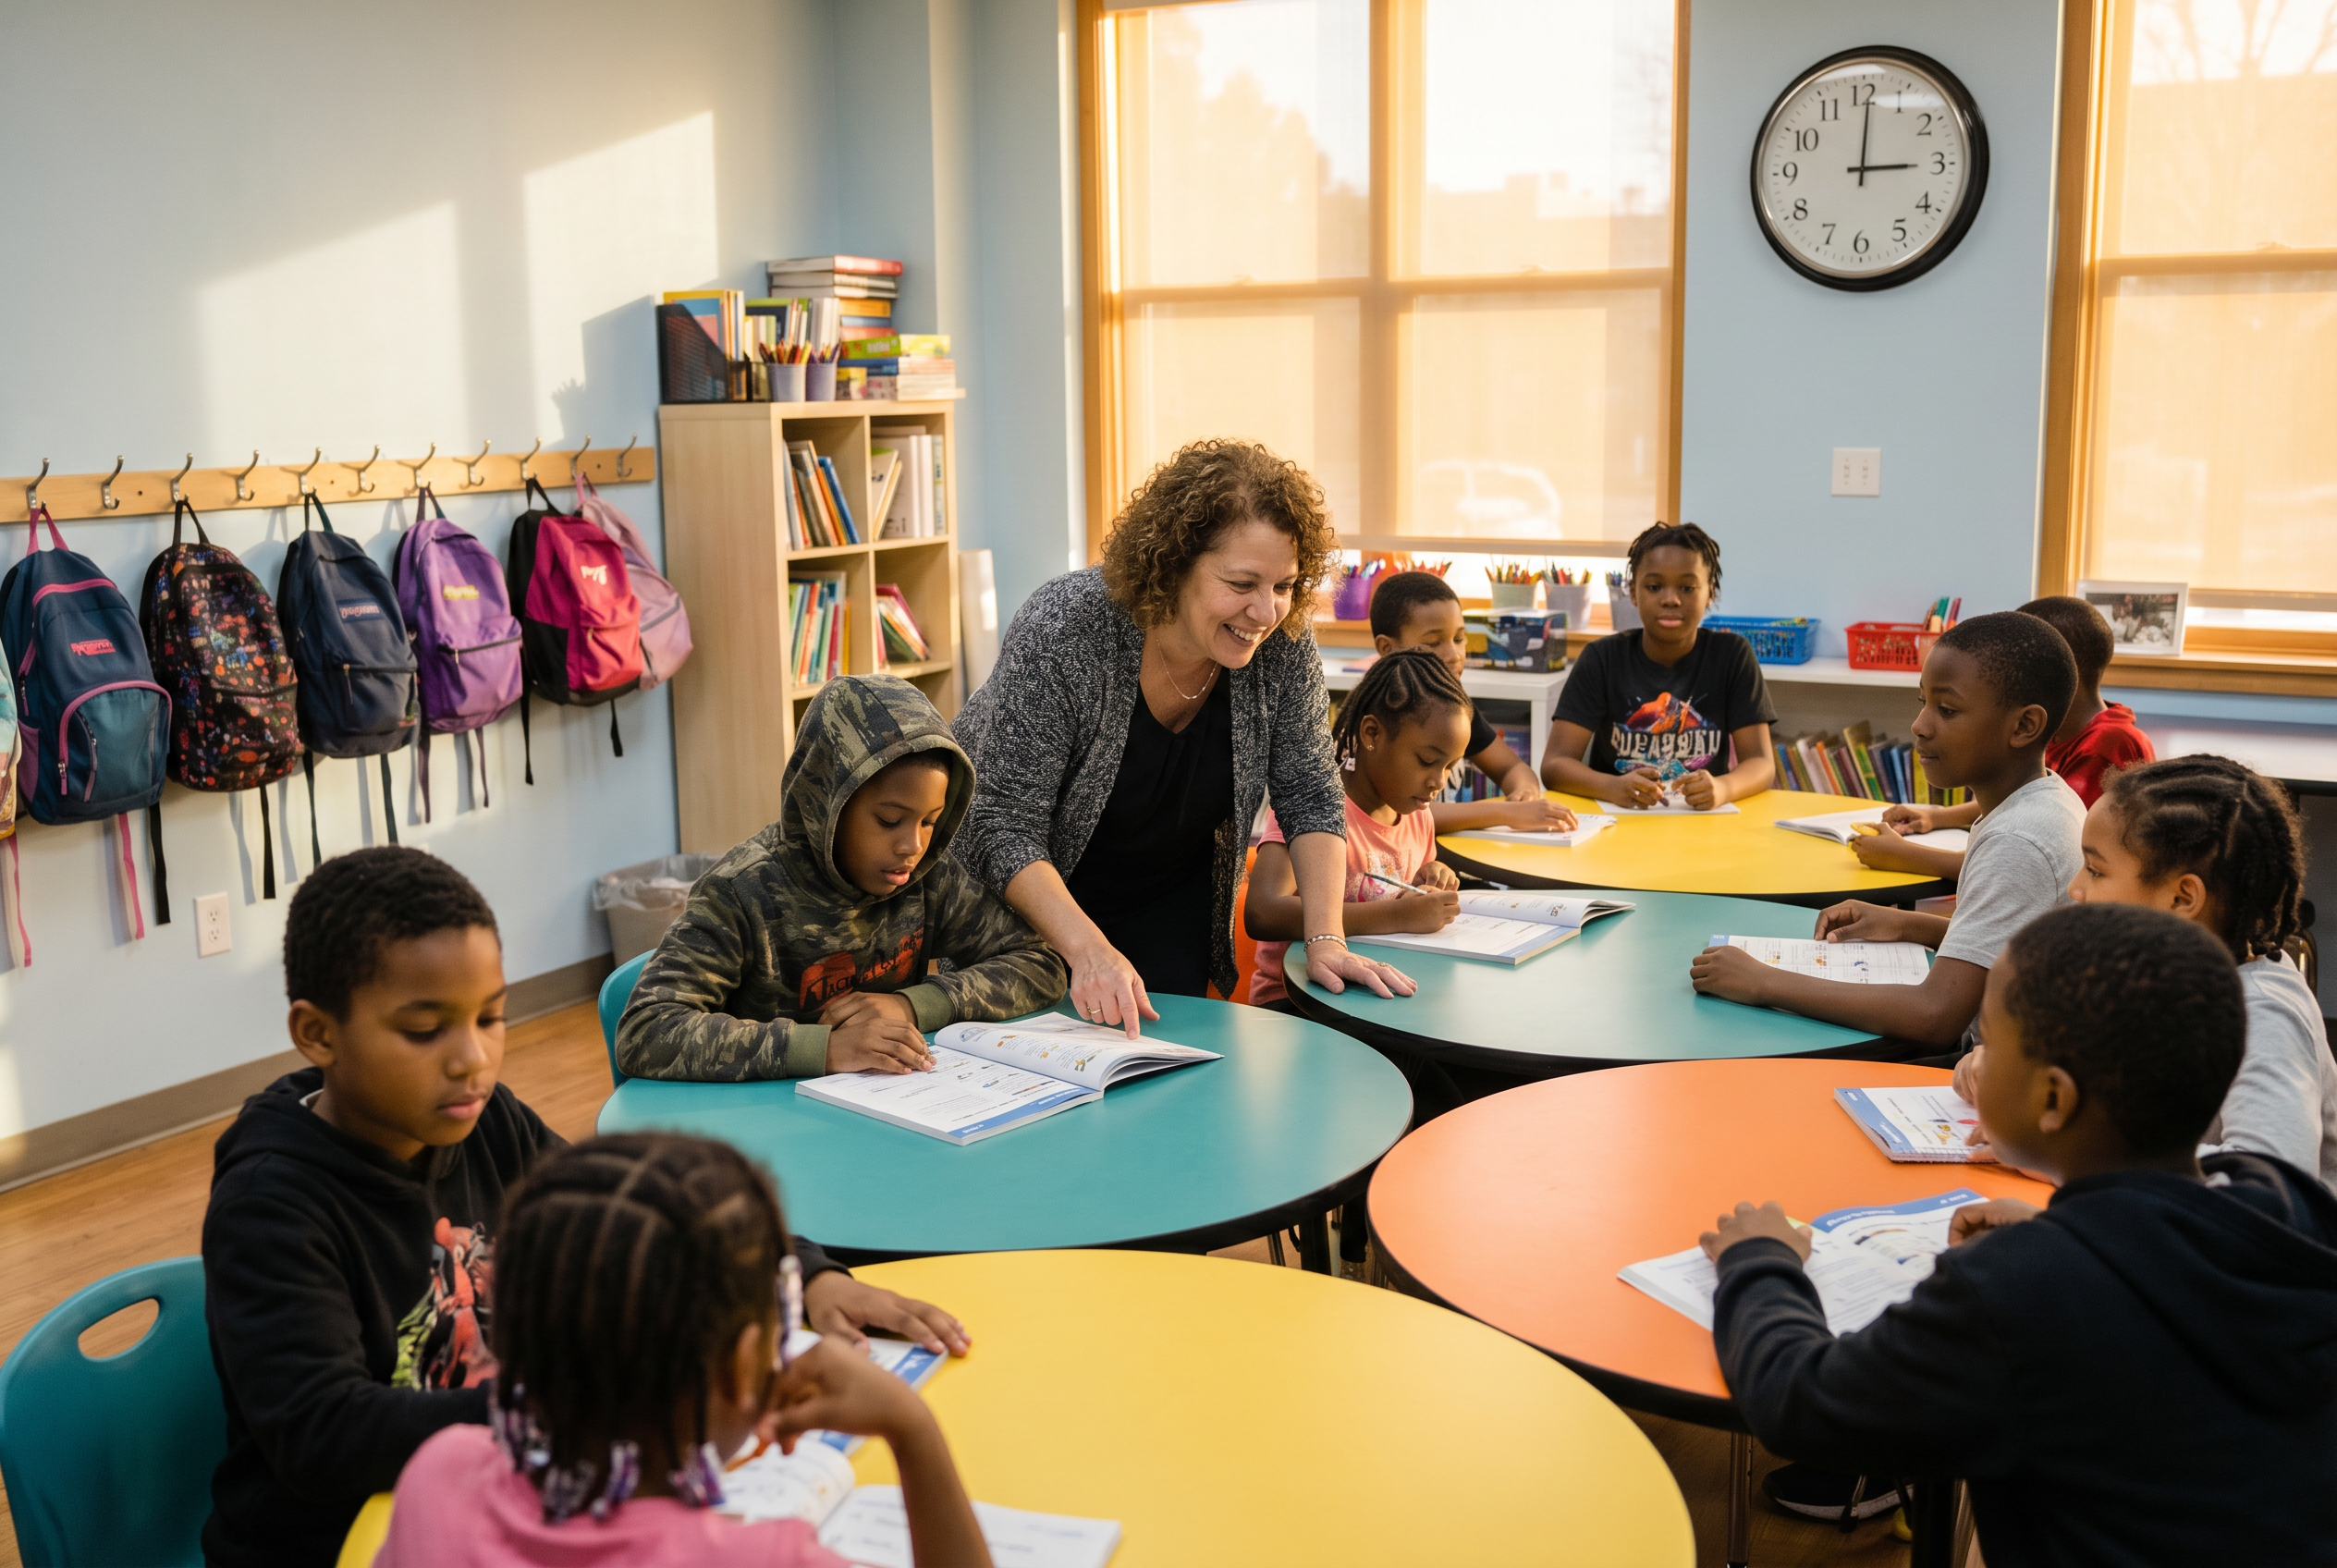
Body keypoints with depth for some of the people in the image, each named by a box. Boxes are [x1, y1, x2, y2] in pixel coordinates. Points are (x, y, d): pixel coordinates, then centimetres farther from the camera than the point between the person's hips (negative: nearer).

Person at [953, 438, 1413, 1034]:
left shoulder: (1282, 642, -19)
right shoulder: (1063, 630, -32)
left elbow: (1310, 795, -8)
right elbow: (1005, 827, -31)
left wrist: (1327, 941, -19)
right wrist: (1088, 950, -43)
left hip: (1170, 905, 4)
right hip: (1029, 893, -3)